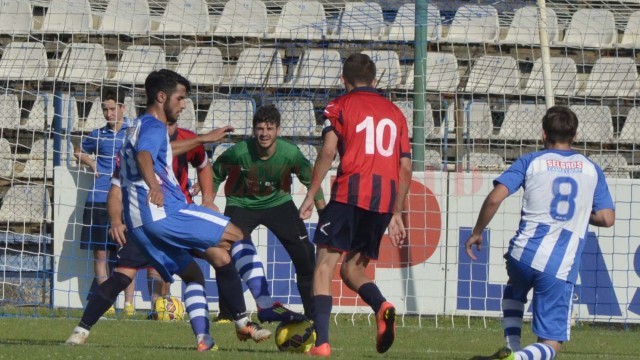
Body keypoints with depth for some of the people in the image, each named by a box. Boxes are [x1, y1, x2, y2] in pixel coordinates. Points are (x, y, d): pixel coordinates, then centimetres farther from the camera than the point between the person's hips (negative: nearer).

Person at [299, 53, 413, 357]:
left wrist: (311, 195, -4)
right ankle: (381, 306, -17)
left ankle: (321, 341, -15)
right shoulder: (394, 112, 21)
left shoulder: (340, 106, 7)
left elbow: (328, 151, -7)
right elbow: (405, 167, 17)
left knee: (326, 263, -1)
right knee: (353, 269, 15)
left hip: (350, 193, -4)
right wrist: (396, 214, 21)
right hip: (385, 199, 4)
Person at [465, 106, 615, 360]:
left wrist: (477, 232, 6)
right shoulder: (592, 170, 10)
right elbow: (607, 218, 8)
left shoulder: (530, 162, 5)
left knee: (514, 290, 38)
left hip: (524, 253, 1)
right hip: (561, 269, -1)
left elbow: (495, 198, -6)